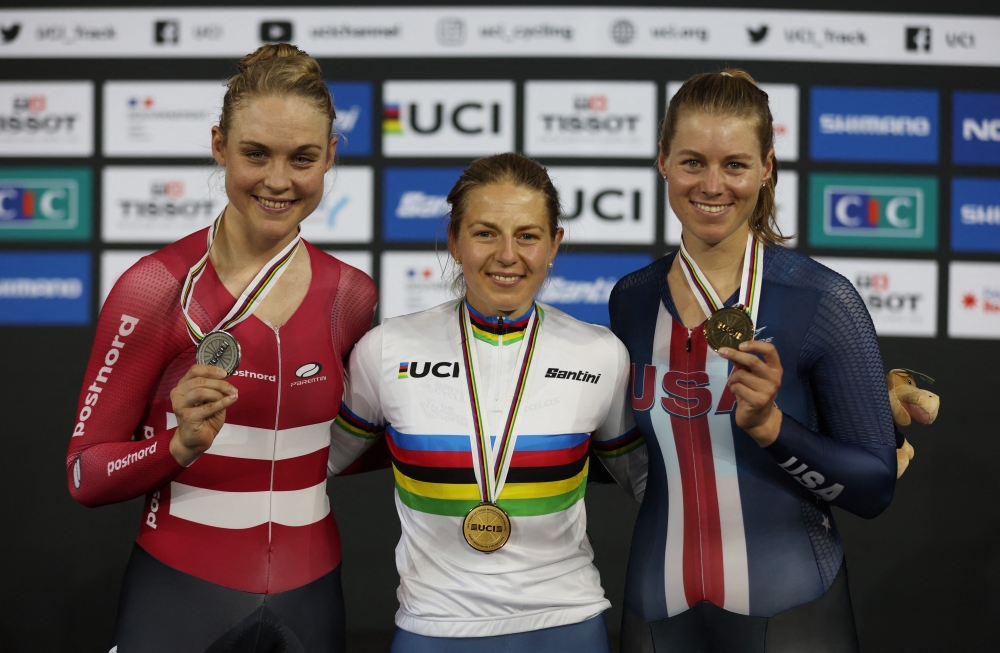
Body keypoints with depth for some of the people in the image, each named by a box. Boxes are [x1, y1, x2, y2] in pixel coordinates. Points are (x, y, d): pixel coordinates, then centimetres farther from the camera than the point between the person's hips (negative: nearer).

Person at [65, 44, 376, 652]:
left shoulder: (352, 296, 0)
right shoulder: (156, 287, -12)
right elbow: (85, 474, -8)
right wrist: (182, 446, -23)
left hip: (310, 596, 4)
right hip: (181, 588, -4)